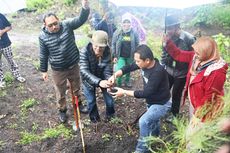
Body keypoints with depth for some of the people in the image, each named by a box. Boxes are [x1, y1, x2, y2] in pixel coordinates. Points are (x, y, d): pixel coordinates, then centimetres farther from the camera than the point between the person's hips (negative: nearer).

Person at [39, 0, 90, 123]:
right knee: (60, 92, 16)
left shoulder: (67, 25, -12)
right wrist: (44, 70, 5)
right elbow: (43, 55, 0)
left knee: (76, 87, 22)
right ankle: (62, 110, 41)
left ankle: (79, 104, 48)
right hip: (58, 70, -1)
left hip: (73, 66, 1)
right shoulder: (43, 36, -11)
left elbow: (81, 19, -25)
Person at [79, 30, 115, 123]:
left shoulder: (107, 52, -23)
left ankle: (110, 115, 43)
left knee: (109, 99, 10)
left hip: (103, 79, 2)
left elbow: (108, 70, -21)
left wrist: (109, 81, -42)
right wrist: (98, 82, -55)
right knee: (91, 101, 9)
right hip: (89, 80, -2)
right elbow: (84, 71, -40)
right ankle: (94, 117, 42)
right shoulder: (85, 52, -31)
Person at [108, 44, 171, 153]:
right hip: (151, 101, 8)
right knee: (152, 120, 28)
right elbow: (129, 67, -6)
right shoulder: (144, 63, -17)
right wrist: (115, 75, -23)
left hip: (161, 104, -8)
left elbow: (146, 93, -35)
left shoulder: (158, 72, -38)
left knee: (143, 122, -16)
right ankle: (155, 136, 58)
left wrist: (124, 92, -30)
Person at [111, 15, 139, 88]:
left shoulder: (134, 33, -3)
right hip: (120, 56, -1)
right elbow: (113, 44, -1)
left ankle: (127, 81, 40)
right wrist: (114, 56, -5)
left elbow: (137, 45, 2)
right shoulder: (117, 32, -4)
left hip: (130, 56, 2)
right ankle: (118, 84, 15)